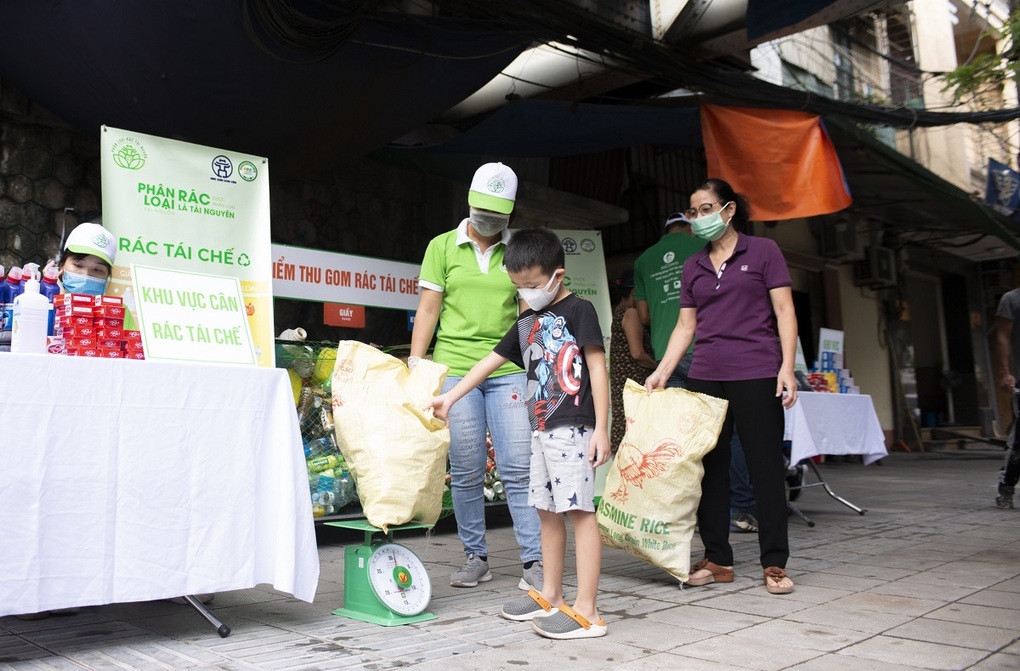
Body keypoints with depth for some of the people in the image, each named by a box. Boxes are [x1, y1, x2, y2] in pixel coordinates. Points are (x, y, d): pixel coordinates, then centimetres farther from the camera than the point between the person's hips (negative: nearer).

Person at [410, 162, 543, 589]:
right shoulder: (442, 247, 9)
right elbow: (428, 309, 7)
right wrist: (415, 365, -1)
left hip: (508, 370, 0)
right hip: (454, 369, 0)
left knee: (518, 468, -4)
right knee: (466, 471, 4)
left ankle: (534, 560, 3)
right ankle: (475, 557, 18)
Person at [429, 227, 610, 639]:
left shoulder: (578, 311, -4)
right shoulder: (526, 323, 18)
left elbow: (597, 368, -9)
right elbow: (491, 361, 24)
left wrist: (601, 429, -14)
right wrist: (450, 397, 24)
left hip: (573, 426, -8)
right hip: (542, 429, 8)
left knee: (579, 509, -8)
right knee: (547, 510, 12)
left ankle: (586, 610, -6)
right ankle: (550, 597, 23)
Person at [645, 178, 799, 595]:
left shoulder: (763, 252, 4)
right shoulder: (693, 267, 15)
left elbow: (784, 311, -1)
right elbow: (685, 326, 13)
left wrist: (787, 366, -10)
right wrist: (661, 372, 3)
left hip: (756, 376, -4)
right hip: (705, 377, 5)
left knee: (765, 467, -1)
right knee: (710, 468, 6)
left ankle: (774, 564, 9)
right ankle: (717, 560, 16)